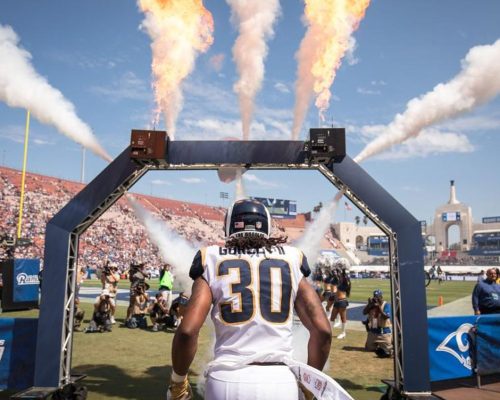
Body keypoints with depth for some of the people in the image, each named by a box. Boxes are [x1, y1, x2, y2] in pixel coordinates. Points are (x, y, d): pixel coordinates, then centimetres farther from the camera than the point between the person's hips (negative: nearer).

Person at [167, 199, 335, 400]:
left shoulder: (212, 262, 3)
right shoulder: (290, 262, 7)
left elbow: (187, 331, -8)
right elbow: (322, 331, 1)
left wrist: (177, 381, 9)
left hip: (227, 381, -1)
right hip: (280, 381, 1)